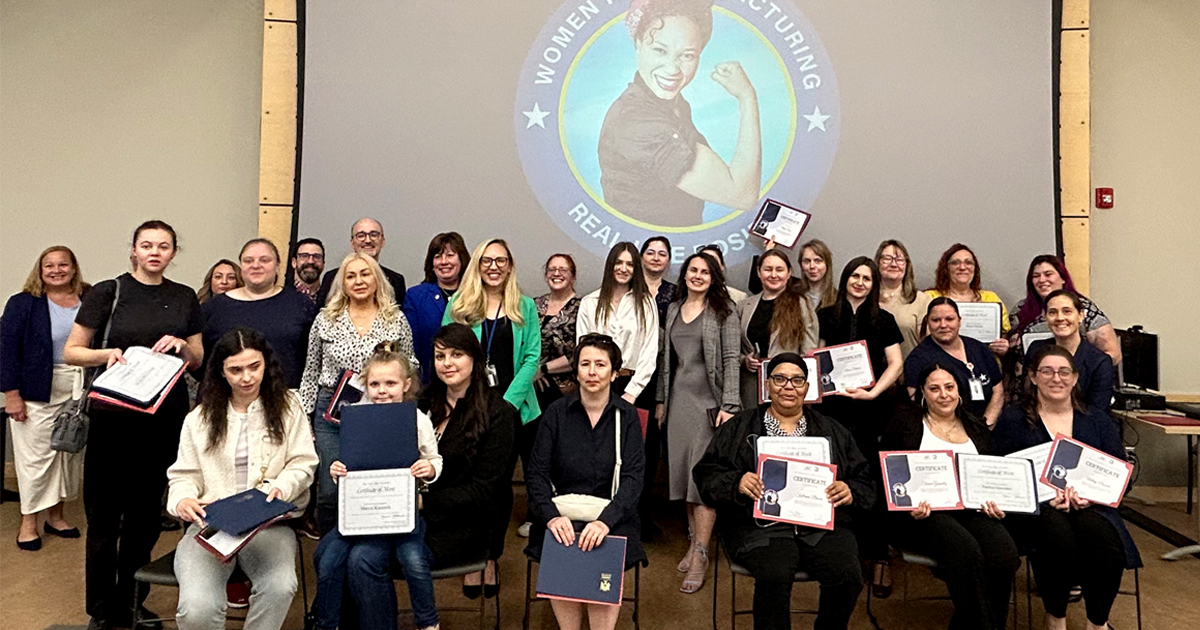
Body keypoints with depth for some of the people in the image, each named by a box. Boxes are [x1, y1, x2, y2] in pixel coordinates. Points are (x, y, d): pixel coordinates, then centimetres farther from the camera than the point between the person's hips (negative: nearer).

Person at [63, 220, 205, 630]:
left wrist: (182, 346, -8)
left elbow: (199, 361, 12)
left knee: (147, 511, 11)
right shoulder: (108, 293, 0)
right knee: (105, 514, 3)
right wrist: (107, 353, -18)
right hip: (113, 415, -3)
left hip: (166, 416, 3)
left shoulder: (184, 298, 9)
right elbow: (71, 352, 1)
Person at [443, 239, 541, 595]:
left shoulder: (524, 307, 6)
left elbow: (532, 357, 0)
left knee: (500, 483, 6)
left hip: (514, 409, 0)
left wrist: (507, 402, -11)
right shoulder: (458, 306, 5)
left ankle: (490, 557, 22)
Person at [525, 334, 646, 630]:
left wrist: (606, 520, -23)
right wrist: (551, 516, -17)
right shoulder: (557, 412, 5)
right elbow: (537, 474, 1)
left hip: (612, 517, -1)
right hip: (563, 514, 1)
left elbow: (633, 477, -6)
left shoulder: (626, 416, 3)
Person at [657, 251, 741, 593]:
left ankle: (700, 557, -2)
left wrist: (729, 405, -15)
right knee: (684, 472, 7)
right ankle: (695, 542, 21)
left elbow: (731, 359, -7)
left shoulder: (724, 311, -1)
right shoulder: (673, 309, 14)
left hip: (709, 399, -5)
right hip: (679, 398, 5)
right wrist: (661, 399, 16)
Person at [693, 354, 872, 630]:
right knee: (774, 576, -31)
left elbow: (865, 481, 17)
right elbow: (708, 474, 6)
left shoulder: (832, 431, 19)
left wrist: (850, 492, -6)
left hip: (823, 526, 3)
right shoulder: (740, 427, 12)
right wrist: (737, 483, -14)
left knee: (848, 576, -24)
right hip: (761, 526, -2)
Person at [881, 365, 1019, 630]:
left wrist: (995, 503, 1)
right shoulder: (905, 421, 8)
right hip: (925, 512, -4)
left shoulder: (977, 428, 21)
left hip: (972, 509, 4)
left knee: (1006, 556, -26)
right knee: (967, 552, -33)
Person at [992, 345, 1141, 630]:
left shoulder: (1098, 421, 18)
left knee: (1104, 542, -31)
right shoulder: (1012, 420, 9)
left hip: (1090, 507, 2)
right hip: (1036, 509, -2)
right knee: (1059, 539, -35)